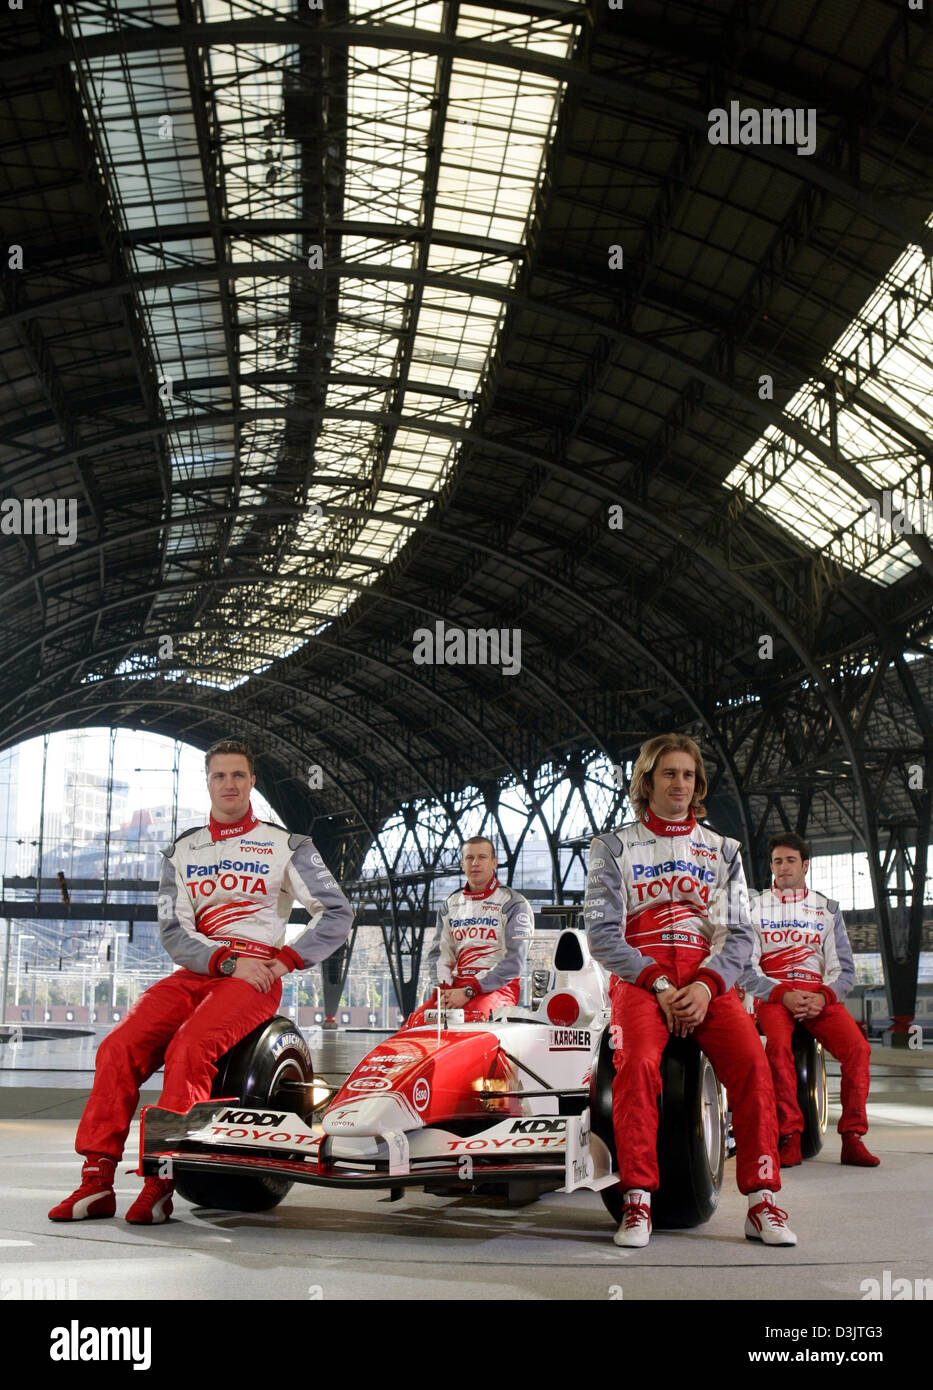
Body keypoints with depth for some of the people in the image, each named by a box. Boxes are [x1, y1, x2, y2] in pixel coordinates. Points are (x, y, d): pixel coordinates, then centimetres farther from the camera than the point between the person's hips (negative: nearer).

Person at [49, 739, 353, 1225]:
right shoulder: (181, 852, 17)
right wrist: (229, 961, -11)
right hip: (195, 972, 4)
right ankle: (97, 1181, -18)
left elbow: (337, 913, 7)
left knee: (190, 1048, -31)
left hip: (255, 975, -4)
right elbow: (173, 931, 6)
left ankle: (161, 1181, -30)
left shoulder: (286, 846, 10)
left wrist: (286, 961, -4)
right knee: (118, 1048, -20)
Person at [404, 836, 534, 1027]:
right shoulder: (450, 906, 20)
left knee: (468, 1019, -37)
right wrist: (444, 989, -6)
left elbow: (514, 962, -7)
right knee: (416, 1021, -23)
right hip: (455, 984, 5)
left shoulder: (514, 904, 3)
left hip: (498, 985, -5)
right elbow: (438, 953, 16)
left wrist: (469, 991, -15)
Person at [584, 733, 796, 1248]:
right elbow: (602, 932, 1)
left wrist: (706, 986, -10)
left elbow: (740, 934, 10)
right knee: (638, 1063, -32)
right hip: (639, 975, -2)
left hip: (710, 979, 2)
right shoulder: (613, 847, 12)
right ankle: (637, 1201, -24)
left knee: (752, 1062, -25)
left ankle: (762, 1203, -19)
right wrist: (659, 985, -12)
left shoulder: (723, 851, 20)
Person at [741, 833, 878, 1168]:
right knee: (779, 1046, -33)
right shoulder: (754, 906, 12)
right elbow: (745, 968, 4)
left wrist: (823, 997, -10)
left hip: (820, 994, 2)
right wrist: (783, 995, -13)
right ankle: (790, 1139, -28)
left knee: (858, 1047, -25)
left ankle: (852, 1139, -18)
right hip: (772, 993, -2)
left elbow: (844, 969, 11)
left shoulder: (828, 909, 17)